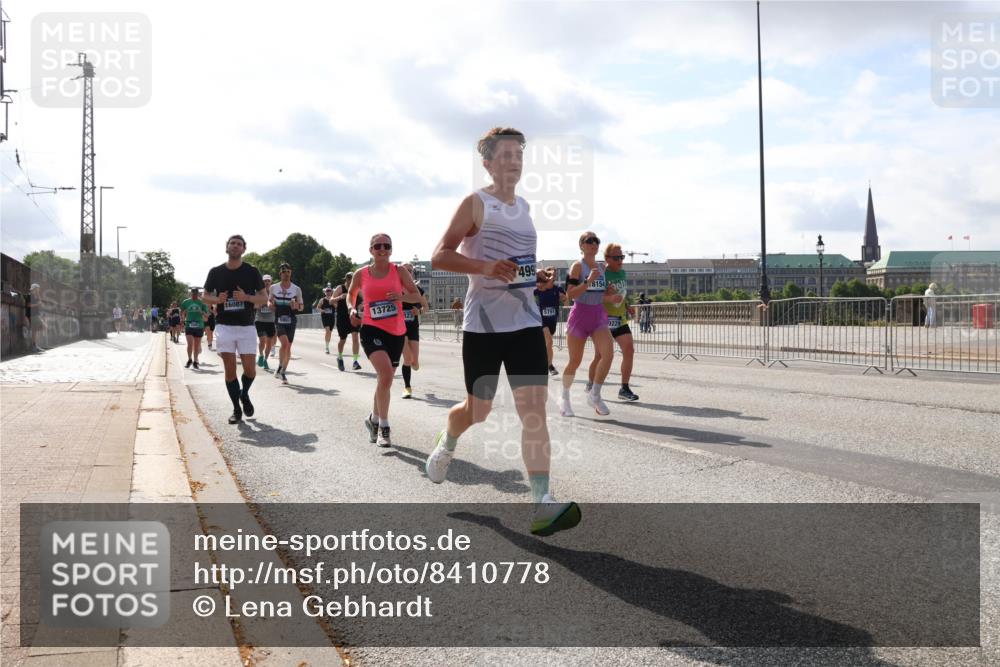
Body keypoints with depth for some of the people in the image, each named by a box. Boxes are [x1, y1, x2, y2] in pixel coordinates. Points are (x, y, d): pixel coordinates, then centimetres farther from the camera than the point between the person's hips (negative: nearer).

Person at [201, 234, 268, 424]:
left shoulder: (252, 271, 1)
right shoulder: (216, 272, 5)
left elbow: (264, 298, 3)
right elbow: (206, 296, 13)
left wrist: (246, 297, -16)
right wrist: (217, 300, -9)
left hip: (247, 327, -1)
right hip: (225, 326, 1)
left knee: (250, 370, -4)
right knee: (230, 369, -1)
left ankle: (244, 394, 28)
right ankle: (237, 409, 11)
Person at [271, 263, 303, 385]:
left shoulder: (296, 289, 2)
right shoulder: (273, 288, 3)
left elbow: (301, 306, 8)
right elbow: (271, 305, 15)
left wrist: (296, 306, -14)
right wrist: (271, 304, -9)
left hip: (291, 321, 1)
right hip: (278, 321, -1)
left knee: (288, 347, 5)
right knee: (285, 343, -22)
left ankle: (283, 372, 20)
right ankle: (280, 368, -6)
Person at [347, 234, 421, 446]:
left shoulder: (399, 272, 2)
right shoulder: (361, 274, 2)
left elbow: (417, 296, 4)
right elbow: (351, 293, 21)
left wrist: (402, 296, -16)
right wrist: (352, 309, 3)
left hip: (397, 332, 3)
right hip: (372, 329, -3)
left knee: (386, 379, 14)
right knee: (386, 375, -24)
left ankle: (374, 419, 38)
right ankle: (383, 426, -11)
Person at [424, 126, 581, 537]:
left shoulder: (524, 207, 15)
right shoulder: (476, 203, -4)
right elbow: (439, 257, -10)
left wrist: (534, 275, 12)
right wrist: (485, 267, -24)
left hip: (526, 321, 5)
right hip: (483, 323, -4)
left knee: (534, 408, -9)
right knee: (478, 409, 9)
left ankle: (543, 506, -13)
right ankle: (446, 445, 45)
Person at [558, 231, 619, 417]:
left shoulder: (602, 267, 12)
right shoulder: (577, 266, -7)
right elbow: (570, 293, -16)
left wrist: (611, 298, 0)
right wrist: (589, 280, -25)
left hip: (599, 315, 5)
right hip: (580, 314, -5)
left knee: (608, 353, -16)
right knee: (575, 361, 2)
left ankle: (595, 395, -2)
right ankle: (564, 398, 23)